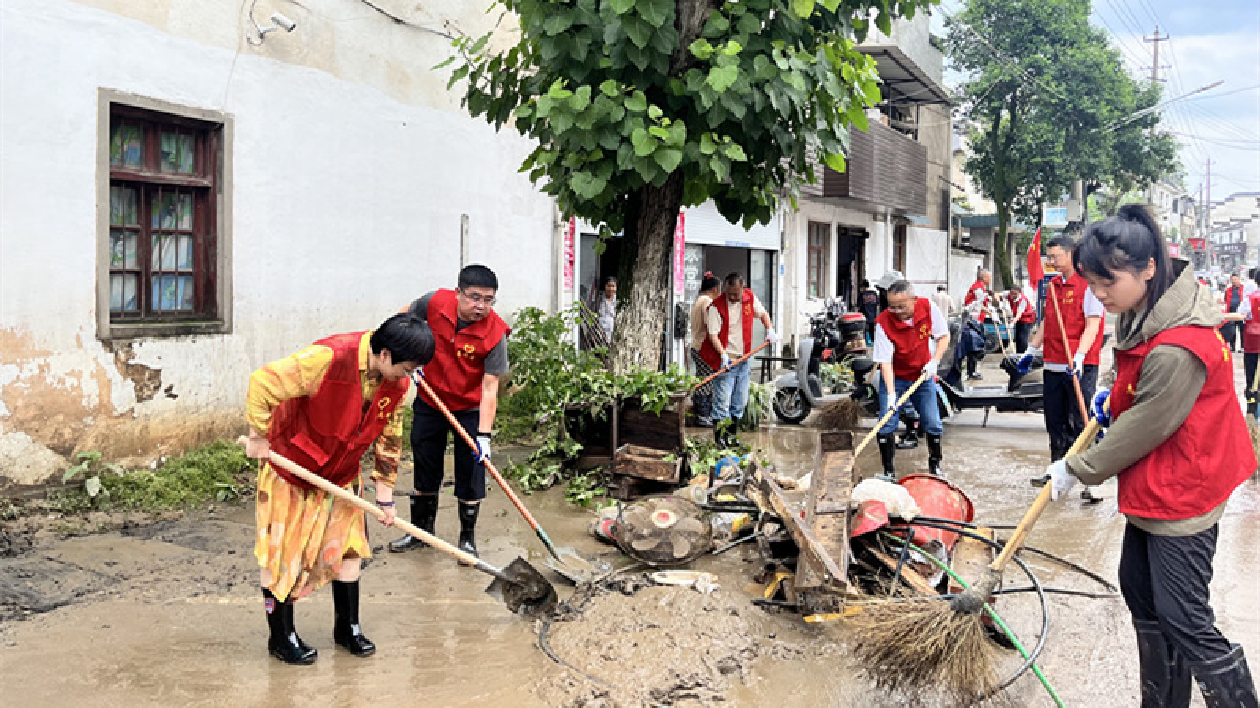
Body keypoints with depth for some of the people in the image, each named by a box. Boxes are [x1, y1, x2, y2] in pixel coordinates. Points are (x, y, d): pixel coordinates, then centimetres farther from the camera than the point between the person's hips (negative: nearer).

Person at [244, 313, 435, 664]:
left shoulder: (397, 382, -10)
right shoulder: (329, 359, -33)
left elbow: (389, 435, 3)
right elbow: (261, 383, -30)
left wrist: (385, 492, 5)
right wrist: (258, 437, -20)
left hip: (342, 470, 6)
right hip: (291, 463, -6)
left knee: (349, 542, 10)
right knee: (282, 548, 2)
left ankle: (348, 627, 26)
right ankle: (281, 635, 18)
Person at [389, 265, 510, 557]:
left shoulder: (495, 333, -25)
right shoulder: (435, 303, -20)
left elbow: (489, 388, -25)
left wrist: (484, 436, -30)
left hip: (470, 409, -2)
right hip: (429, 403, 3)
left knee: (470, 475, 2)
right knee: (425, 469, 14)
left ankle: (468, 538, 21)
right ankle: (421, 531, 33)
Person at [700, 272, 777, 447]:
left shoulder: (750, 298, 3)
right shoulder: (716, 307, -13)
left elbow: (763, 313, 21)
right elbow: (713, 335, -14)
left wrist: (770, 330, 5)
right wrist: (723, 354, -26)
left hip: (743, 359, 6)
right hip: (725, 360, -6)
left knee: (740, 402, 12)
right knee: (722, 402, -8)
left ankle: (730, 435, 24)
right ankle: (719, 439, -2)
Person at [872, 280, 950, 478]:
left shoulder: (929, 308, -17)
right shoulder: (884, 321, -24)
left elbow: (944, 336, -2)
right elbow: (885, 360, -23)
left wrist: (934, 361, -18)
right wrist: (891, 393, -32)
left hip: (923, 375, 2)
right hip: (895, 377, -2)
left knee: (933, 424, 1)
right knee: (886, 426, -10)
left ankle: (935, 466, 22)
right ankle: (889, 472, 3)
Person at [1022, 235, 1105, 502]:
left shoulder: (1089, 284, -9)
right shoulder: (1052, 285, 15)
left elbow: (1092, 325, -16)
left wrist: (1079, 356, -28)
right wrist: (1031, 350, 22)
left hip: (1080, 367, -8)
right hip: (1053, 365, 8)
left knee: (1081, 424, -8)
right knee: (1055, 423, 14)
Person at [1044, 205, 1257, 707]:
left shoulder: (1176, 351, -31)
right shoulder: (1143, 313, -1)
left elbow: (1141, 430, -21)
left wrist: (1078, 470, -9)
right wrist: (1111, 389, 6)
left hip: (1181, 495, -10)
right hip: (1150, 490, 10)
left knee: (1182, 618, -4)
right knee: (1139, 591, 17)